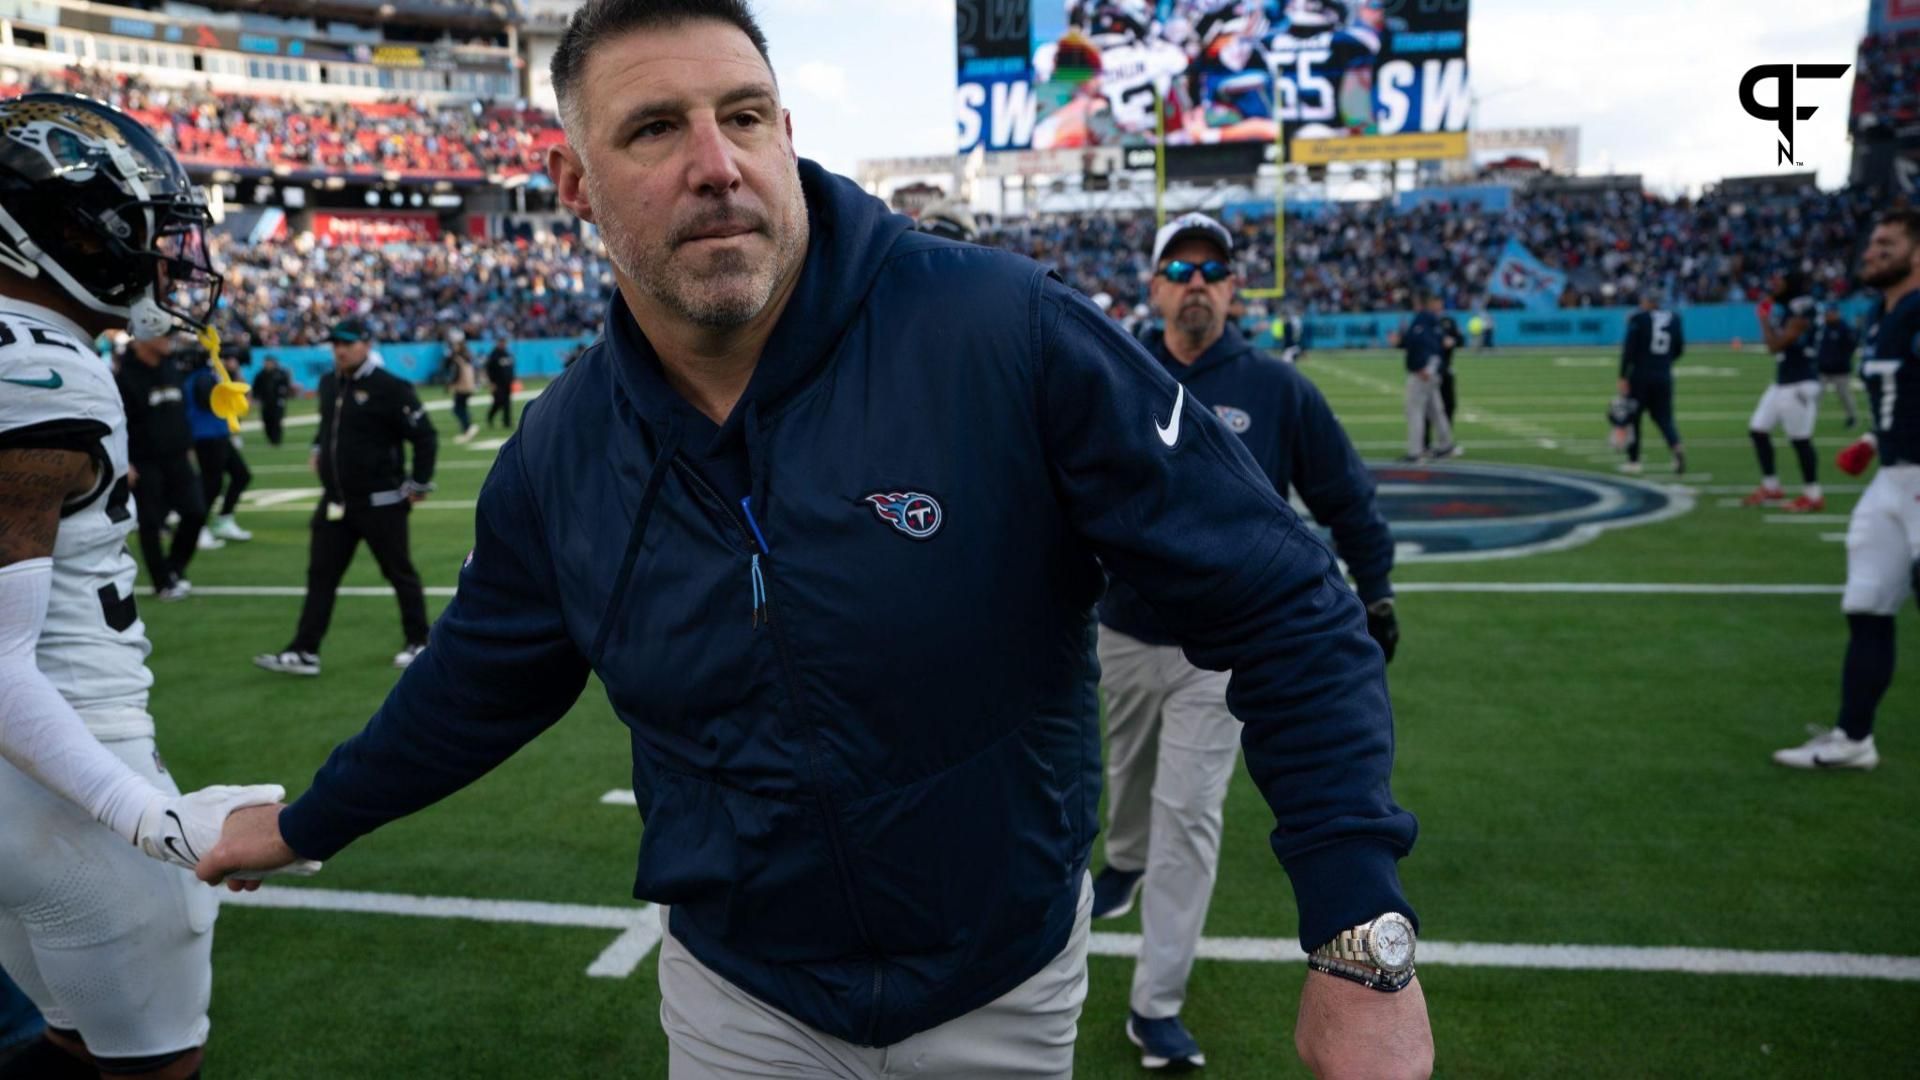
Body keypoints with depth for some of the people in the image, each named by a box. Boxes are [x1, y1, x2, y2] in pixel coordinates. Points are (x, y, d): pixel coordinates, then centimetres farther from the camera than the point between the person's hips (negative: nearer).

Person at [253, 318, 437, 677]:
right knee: (320, 576, 4)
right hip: (335, 501, 7)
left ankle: (418, 643, 21)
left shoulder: (389, 388, -14)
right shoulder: (328, 384, 8)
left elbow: (425, 437, -13)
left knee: (399, 572, 6)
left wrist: (418, 485, -11)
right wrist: (319, 448, 14)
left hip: (380, 503, -7)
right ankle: (304, 652, 7)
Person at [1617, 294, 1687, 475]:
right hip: (1664, 376, 4)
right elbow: (1680, 349, 12)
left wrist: (1623, 377, -8)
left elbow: (1629, 350, -11)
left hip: (1640, 375, -4)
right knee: (1663, 417, 10)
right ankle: (1677, 446, -17)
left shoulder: (1638, 319, -8)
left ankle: (1633, 460, 11)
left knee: (1633, 417, 8)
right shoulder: (1674, 319, 6)